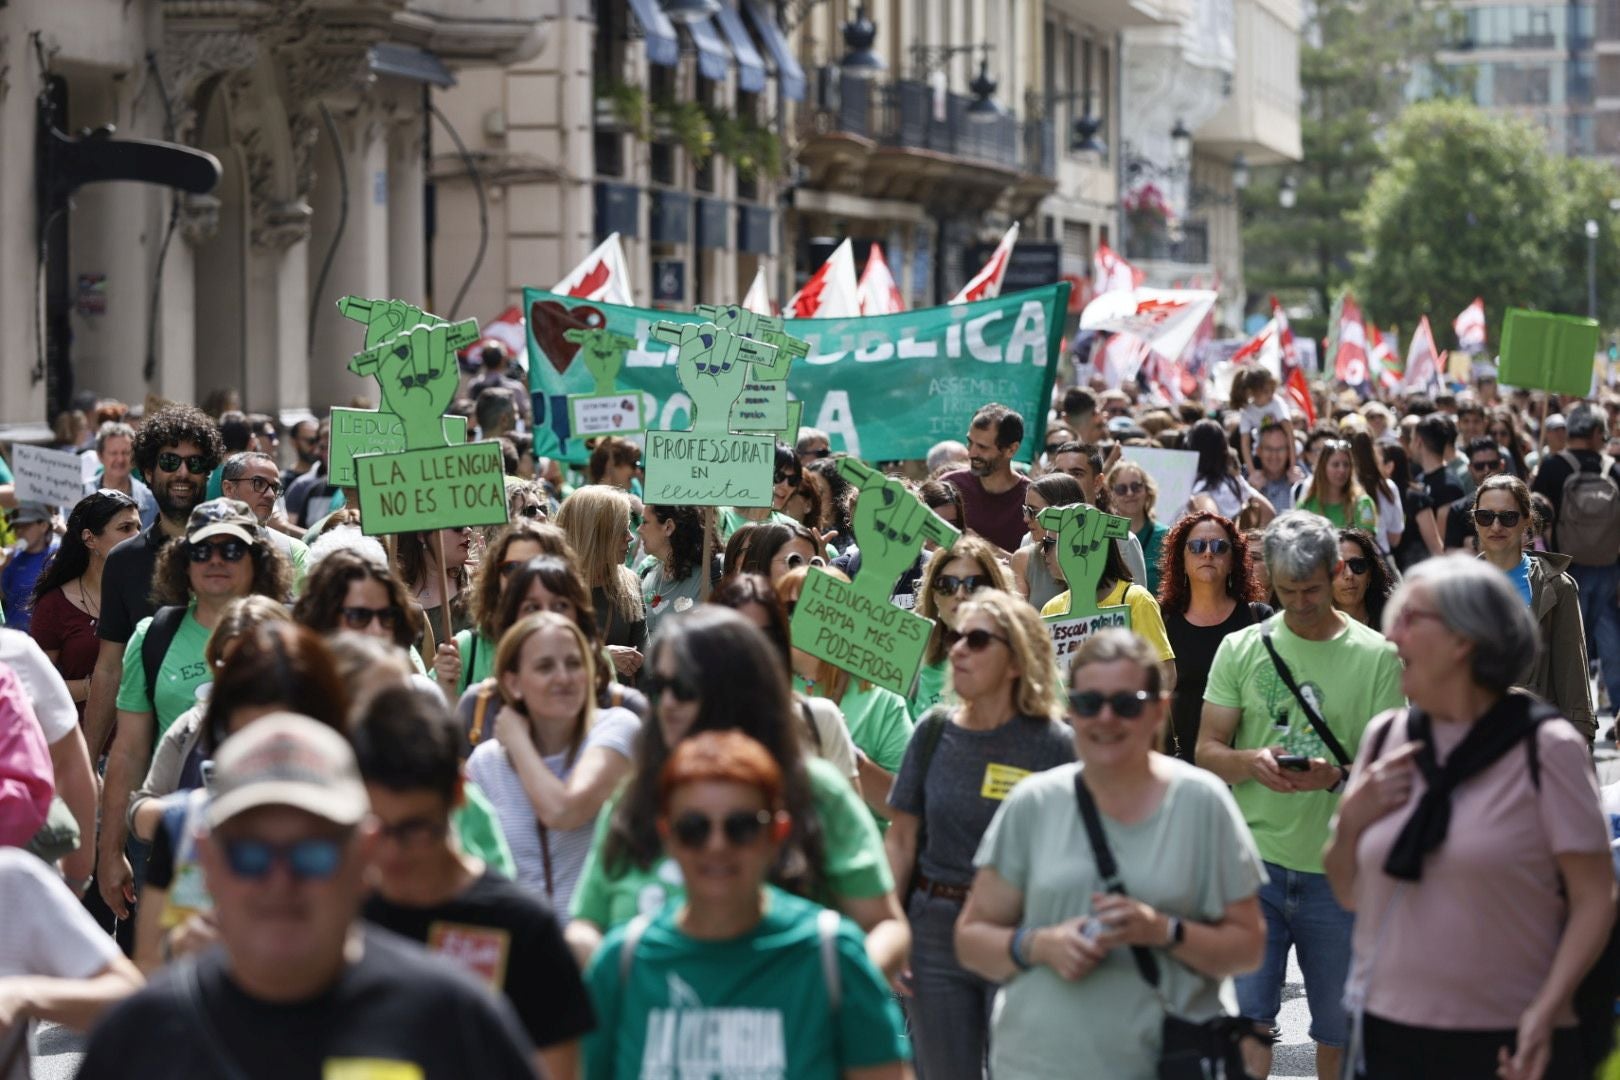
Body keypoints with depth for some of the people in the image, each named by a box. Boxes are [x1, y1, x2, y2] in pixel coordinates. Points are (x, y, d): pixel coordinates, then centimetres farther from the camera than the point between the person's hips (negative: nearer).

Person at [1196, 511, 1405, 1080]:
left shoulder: (1377, 656, 1)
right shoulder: (1242, 648, 6)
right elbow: (1207, 751, 5)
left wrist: (1338, 776, -24)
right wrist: (1252, 762, -17)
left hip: (1339, 867, 0)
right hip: (1254, 858, 0)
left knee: (1338, 1027, 10)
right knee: (1246, 1016, -8)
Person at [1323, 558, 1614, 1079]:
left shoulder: (1545, 747, -5)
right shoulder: (1385, 736, 8)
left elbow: (1595, 896, -8)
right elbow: (1349, 893, 15)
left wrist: (1545, 1012, -18)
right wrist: (1351, 820, -4)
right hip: (1389, 1037, 4)